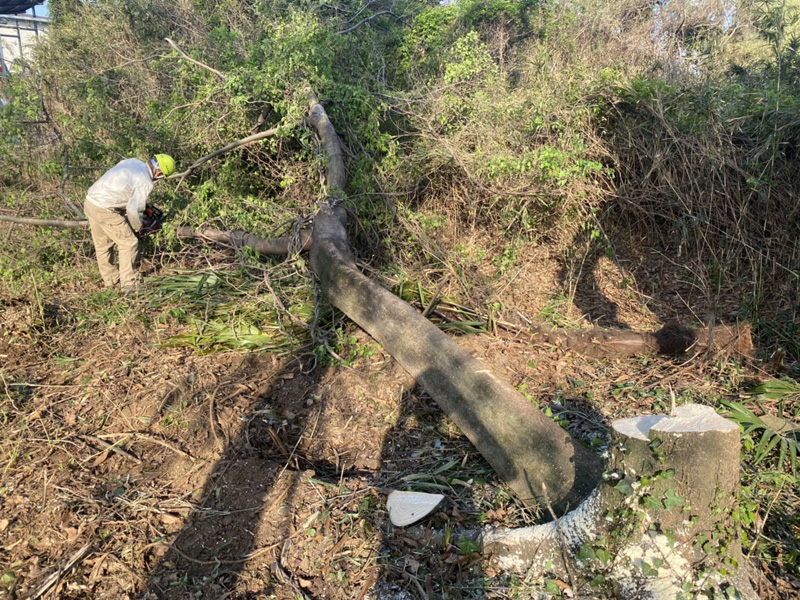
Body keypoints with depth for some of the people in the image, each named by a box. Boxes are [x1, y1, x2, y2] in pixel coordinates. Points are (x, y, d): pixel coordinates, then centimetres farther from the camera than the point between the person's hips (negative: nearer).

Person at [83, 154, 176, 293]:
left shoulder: (132, 161, 8)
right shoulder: (146, 183, -14)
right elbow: (133, 210, -13)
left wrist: (142, 203, 20)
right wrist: (138, 228, 6)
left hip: (90, 201, 9)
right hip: (105, 211, -9)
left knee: (102, 245, 20)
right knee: (129, 243, 4)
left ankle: (110, 279, 34)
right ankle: (129, 283, 8)